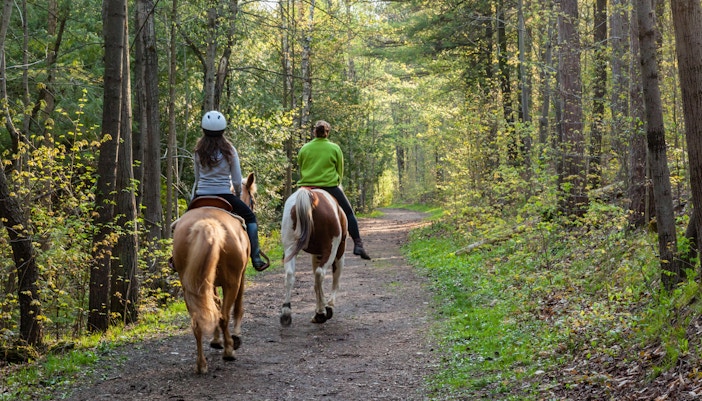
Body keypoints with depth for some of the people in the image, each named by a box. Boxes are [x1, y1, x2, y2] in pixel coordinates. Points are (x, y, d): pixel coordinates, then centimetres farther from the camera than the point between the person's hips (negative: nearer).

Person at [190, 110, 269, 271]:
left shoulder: (198, 151, 0)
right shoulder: (229, 150, -6)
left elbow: (197, 179, 8)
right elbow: (237, 181, -3)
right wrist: (238, 195, 15)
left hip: (201, 196, 2)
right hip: (224, 195, -2)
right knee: (250, 217, 17)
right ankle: (256, 259, 9)